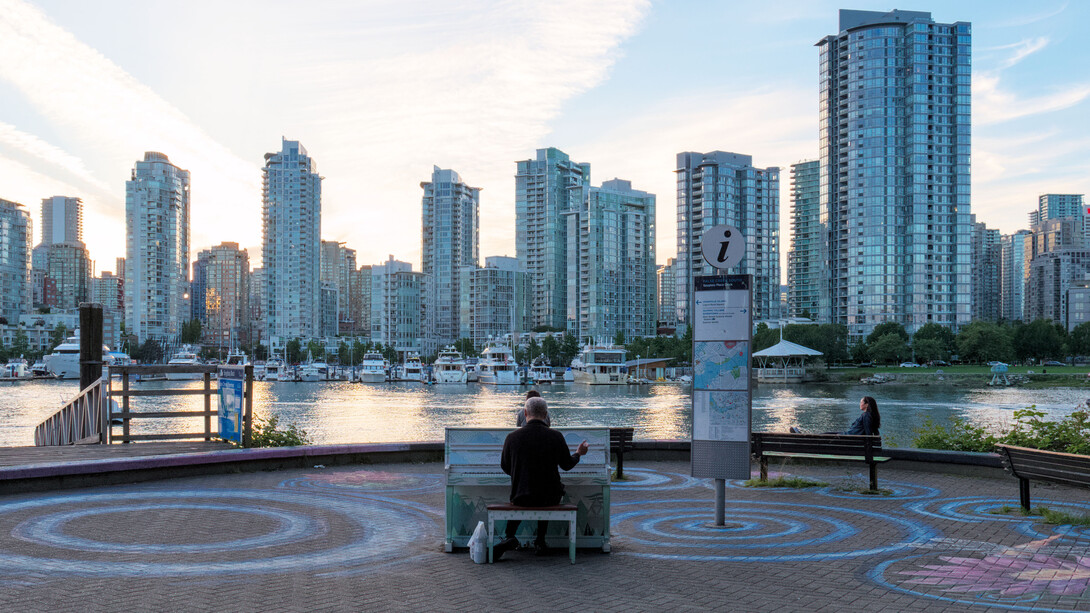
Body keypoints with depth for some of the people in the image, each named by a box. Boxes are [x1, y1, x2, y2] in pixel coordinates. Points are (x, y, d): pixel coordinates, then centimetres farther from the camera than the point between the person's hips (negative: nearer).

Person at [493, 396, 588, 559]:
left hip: (521, 496, 0)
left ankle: (509, 538, 12)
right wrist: (579, 453, 26)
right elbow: (567, 465, 4)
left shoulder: (512, 437, -10)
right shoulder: (556, 437, -10)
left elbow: (505, 468, 4)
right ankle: (540, 541, 31)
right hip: (551, 497, 0)